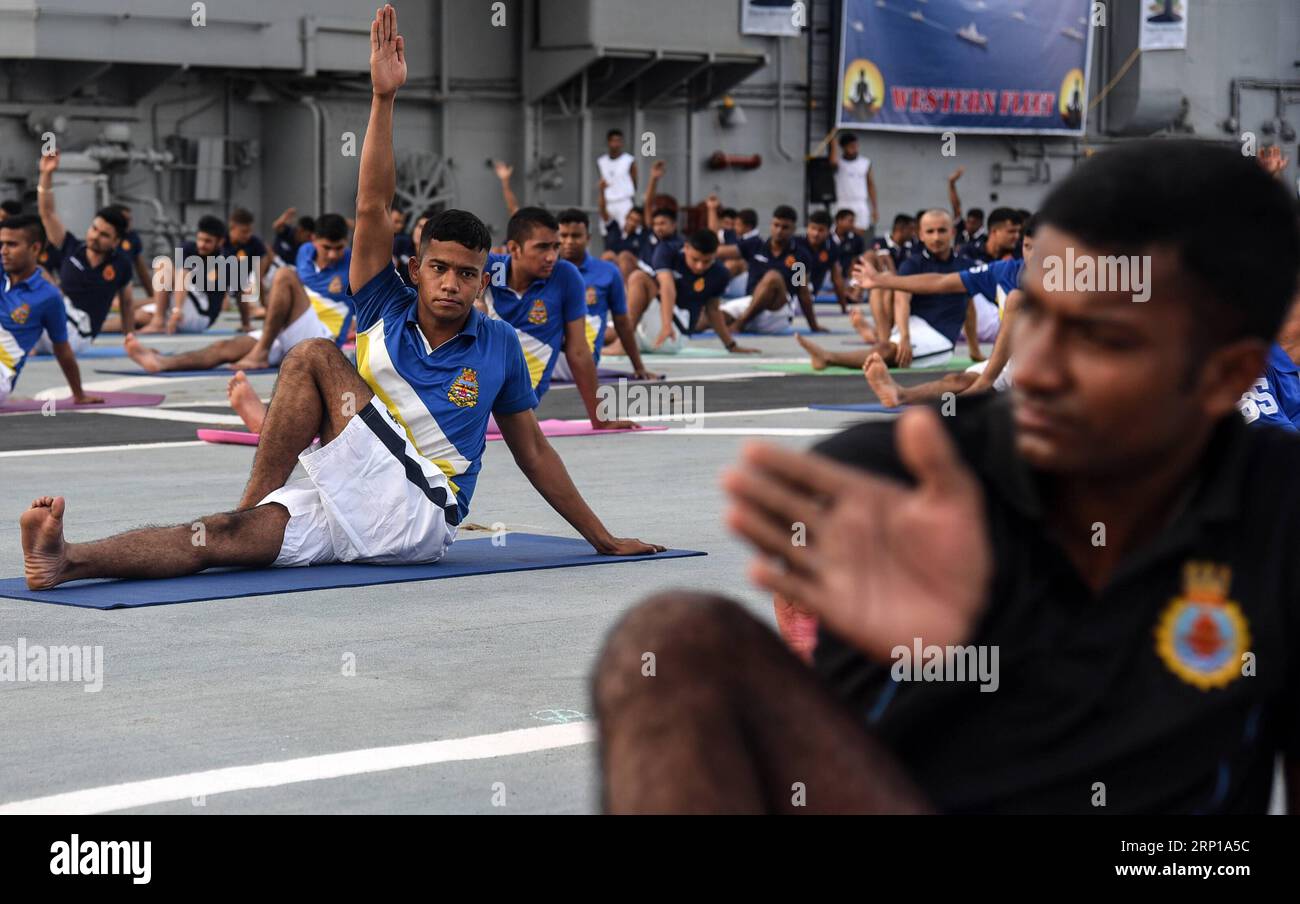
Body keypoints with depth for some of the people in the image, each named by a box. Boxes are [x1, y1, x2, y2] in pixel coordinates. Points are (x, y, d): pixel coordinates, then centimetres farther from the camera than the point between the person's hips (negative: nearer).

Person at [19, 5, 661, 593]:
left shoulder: (498, 346, 10)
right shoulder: (386, 311, 12)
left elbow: (534, 454, 18)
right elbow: (372, 210, 0)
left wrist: (603, 540, 21)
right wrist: (384, 98, -11)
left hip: (416, 518, -3)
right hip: (340, 509, 3)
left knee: (314, 357, -20)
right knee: (222, 537, -26)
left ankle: (256, 497, -17)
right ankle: (64, 560, -41)